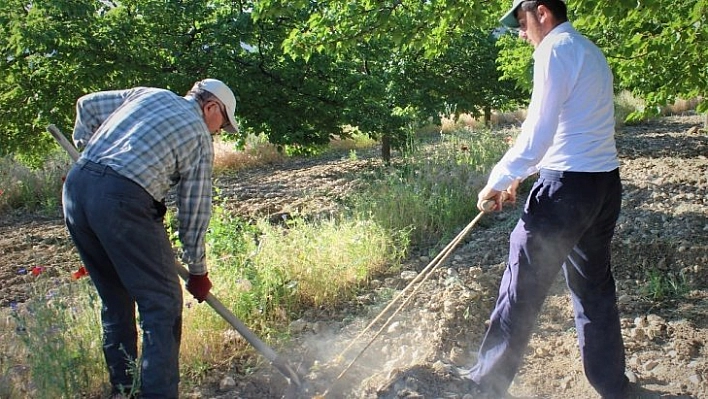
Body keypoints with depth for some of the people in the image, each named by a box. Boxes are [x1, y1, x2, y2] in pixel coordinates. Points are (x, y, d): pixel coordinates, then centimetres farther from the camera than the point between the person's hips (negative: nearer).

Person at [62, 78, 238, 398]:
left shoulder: (149, 94, 23)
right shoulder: (200, 136, 8)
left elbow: (87, 105, 27)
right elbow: (195, 210, 8)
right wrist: (198, 271, 16)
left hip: (75, 187, 7)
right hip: (123, 200, -7)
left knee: (115, 299, 19)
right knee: (162, 303, 2)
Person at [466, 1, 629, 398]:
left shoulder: (555, 49, -9)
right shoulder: (591, 52, 19)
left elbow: (539, 131, -18)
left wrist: (498, 180, -8)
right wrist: (519, 176, 20)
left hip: (568, 186, -9)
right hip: (606, 182, 9)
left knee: (523, 287, 1)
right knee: (595, 285, 17)